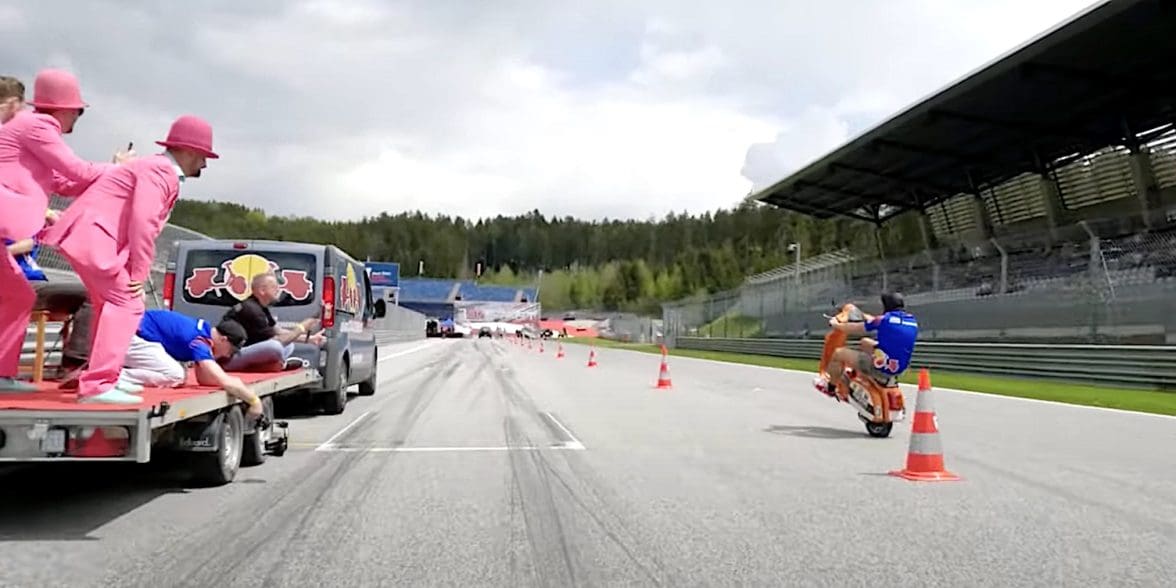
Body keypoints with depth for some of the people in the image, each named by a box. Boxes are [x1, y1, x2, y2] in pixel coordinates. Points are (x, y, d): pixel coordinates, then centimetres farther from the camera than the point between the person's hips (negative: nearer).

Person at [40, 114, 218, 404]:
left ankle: (99, 377, 29)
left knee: (113, 302, 20)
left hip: (88, 237, 11)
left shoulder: (167, 174, 20)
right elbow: (142, 222, -21)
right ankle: (97, 385, -16)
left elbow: (147, 225, 18)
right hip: (92, 237, -11)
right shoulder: (160, 169, -12)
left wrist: (136, 272, 11)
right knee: (127, 304, -13)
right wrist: (139, 273, -16)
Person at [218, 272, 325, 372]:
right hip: (228, 358, -10)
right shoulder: (252, 310, -21)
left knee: (288, 345, 13)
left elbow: (278, 331, 16)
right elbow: (275, 342, -19)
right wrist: (301, 328, -9)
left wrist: (310, 338, 11)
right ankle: (278, 365, -2)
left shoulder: (260, 306, 9)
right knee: (276, 346, -31)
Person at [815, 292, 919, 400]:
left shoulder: (884, 319, -12)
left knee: (838, 353, 11)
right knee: (865, 342, 30)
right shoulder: (912, 320, 7)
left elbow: (852, 329, -5)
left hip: (882, 368, -7)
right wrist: (864, 316, 39)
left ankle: (831, 387, 30)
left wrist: (835, 324, 16)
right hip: (900, 369, 7)